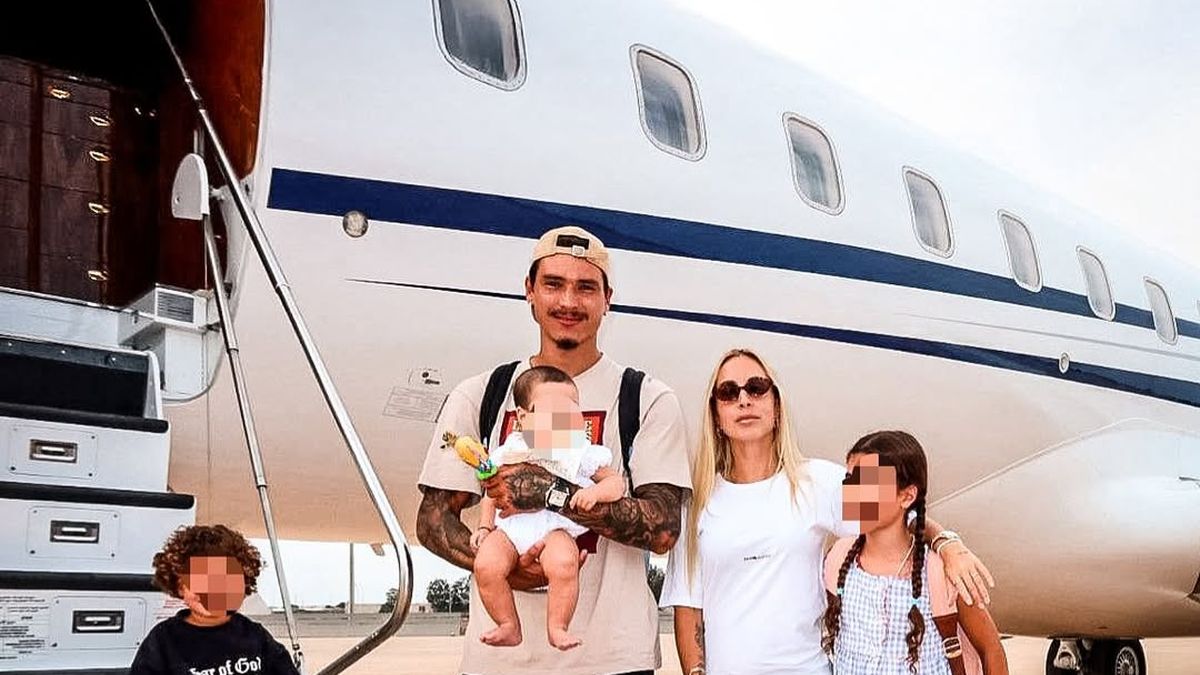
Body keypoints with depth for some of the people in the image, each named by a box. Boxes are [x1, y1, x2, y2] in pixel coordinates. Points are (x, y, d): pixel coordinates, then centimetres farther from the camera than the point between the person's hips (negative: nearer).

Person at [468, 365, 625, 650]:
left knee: (563, 564, -34)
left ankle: (557, 627, -12)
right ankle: (509, 626, -5)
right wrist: (484, 526, 12)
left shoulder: (582, 453, 11)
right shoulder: (509, 452, 17)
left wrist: (595, 492, -12)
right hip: (510, 526, 2)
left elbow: (616, 482, 9)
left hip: (556, 528, -2)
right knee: (486, 566, -25)